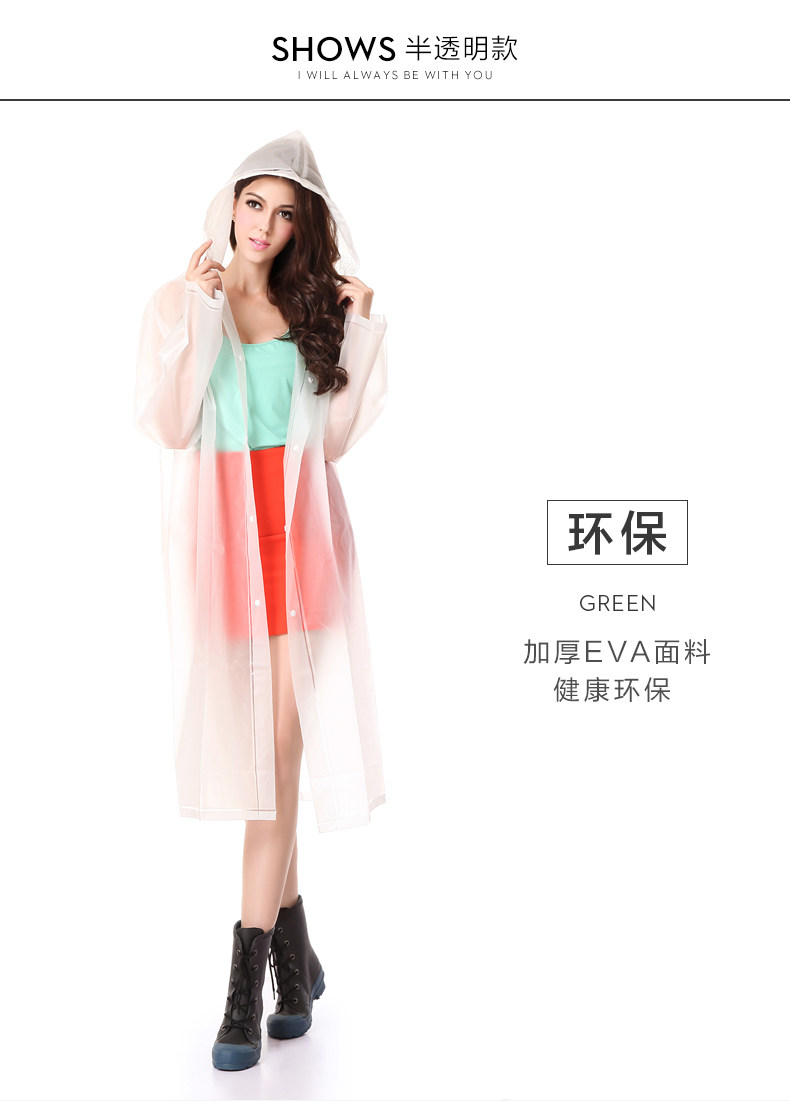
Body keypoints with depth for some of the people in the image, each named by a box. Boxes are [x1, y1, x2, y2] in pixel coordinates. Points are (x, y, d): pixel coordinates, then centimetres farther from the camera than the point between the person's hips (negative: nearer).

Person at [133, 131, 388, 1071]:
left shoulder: (311, 306, 13)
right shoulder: (179, 301, 7)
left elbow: (334, 437, 10)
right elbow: (168, 429, -5)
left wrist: (360, 331, 3)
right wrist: (193, 317, -12)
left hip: (297, 521, 1)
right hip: (217, 522, -1)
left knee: (283, 730, -8)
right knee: (249, 731, 1)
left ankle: (249, 973, -2)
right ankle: (291, 935, 20)